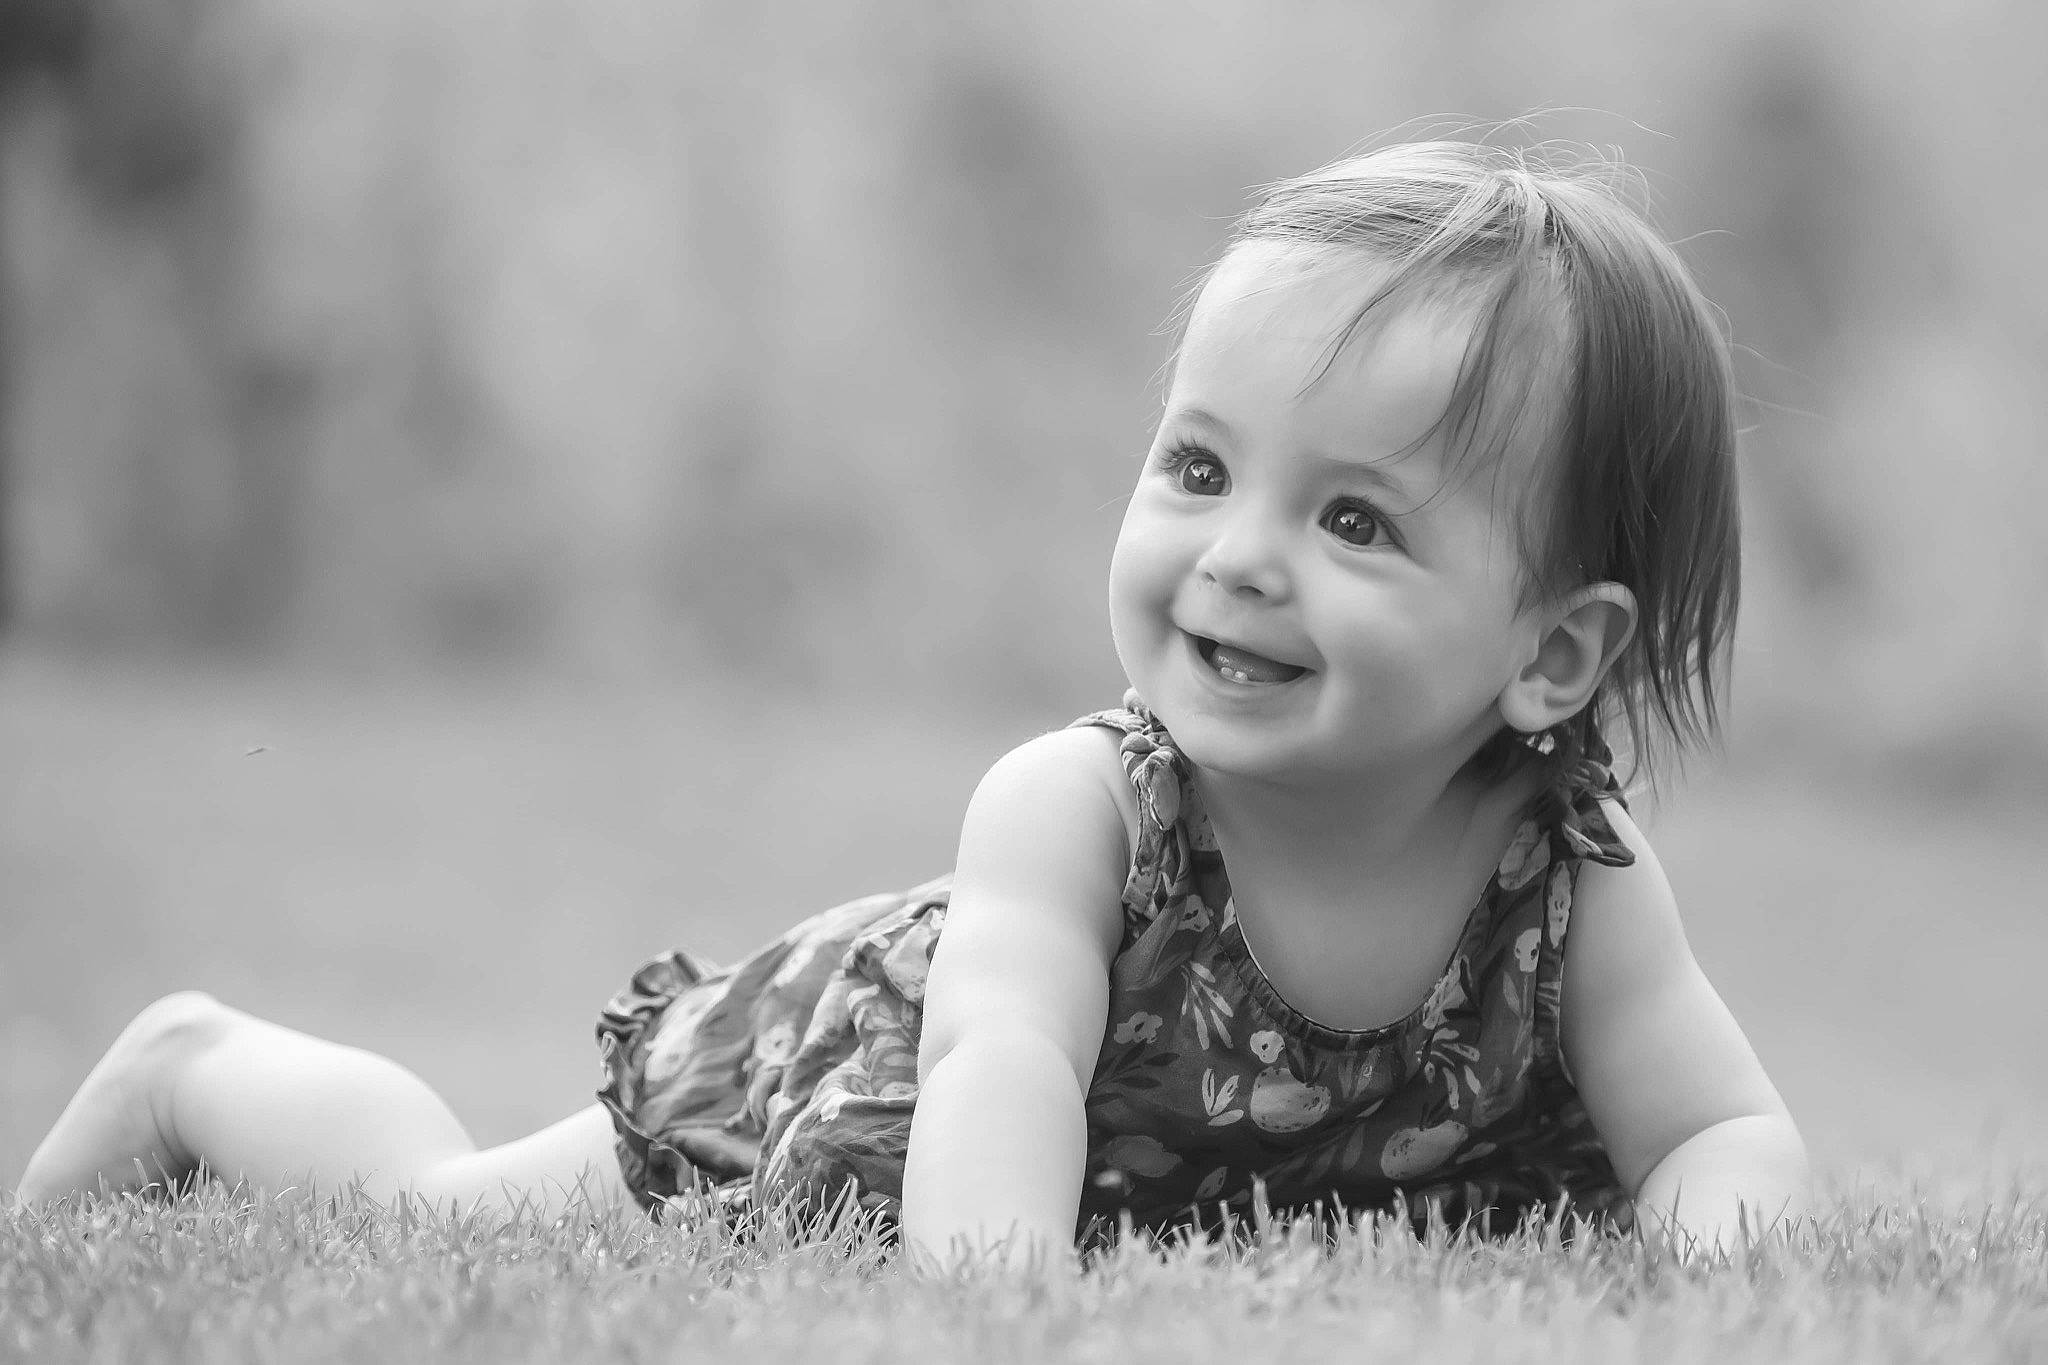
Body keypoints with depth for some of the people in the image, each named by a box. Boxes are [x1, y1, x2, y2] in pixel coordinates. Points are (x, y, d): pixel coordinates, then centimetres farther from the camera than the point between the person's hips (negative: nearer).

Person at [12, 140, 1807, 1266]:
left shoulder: (1572, 878, -29)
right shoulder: (1073, 807, -39)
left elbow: (1730, 1127, -27)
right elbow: (1005, 1070, -53)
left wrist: (1720, 1248, -52)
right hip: (837, 1068, -3)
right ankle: (194, 1070, 38)